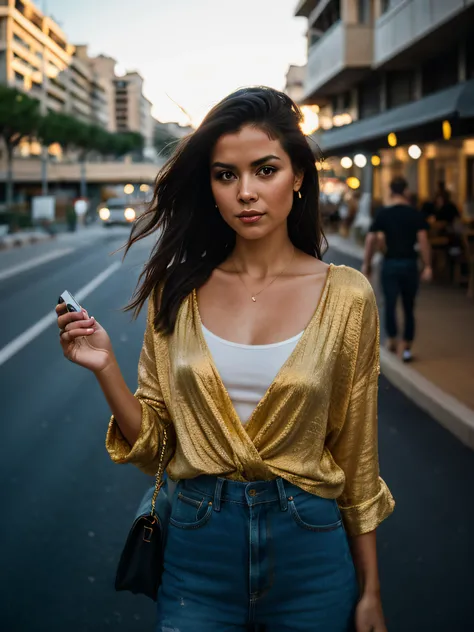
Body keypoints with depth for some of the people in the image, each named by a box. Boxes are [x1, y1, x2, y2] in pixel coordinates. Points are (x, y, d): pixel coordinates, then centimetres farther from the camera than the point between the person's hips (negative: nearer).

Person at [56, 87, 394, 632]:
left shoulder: (345, 296, -7)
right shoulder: (177, 291, -3)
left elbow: (356, 452, -1)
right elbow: (152, 441, 1)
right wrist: (105, 367, -16)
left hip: (309, 548, -1)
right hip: (197, 548, 1)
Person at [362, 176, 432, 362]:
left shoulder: (383, 213, -1)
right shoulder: (416, 214, -1)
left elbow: (371, 239, -4)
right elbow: (423, 239, -9)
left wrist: (367, 264, 4)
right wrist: (427, 266, -7)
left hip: (390, 263, -1)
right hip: (410, 263, 1)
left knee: (390, 304, 0)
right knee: (409, 307, 10)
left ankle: (392, 339, -18)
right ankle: (407, 348, 12)